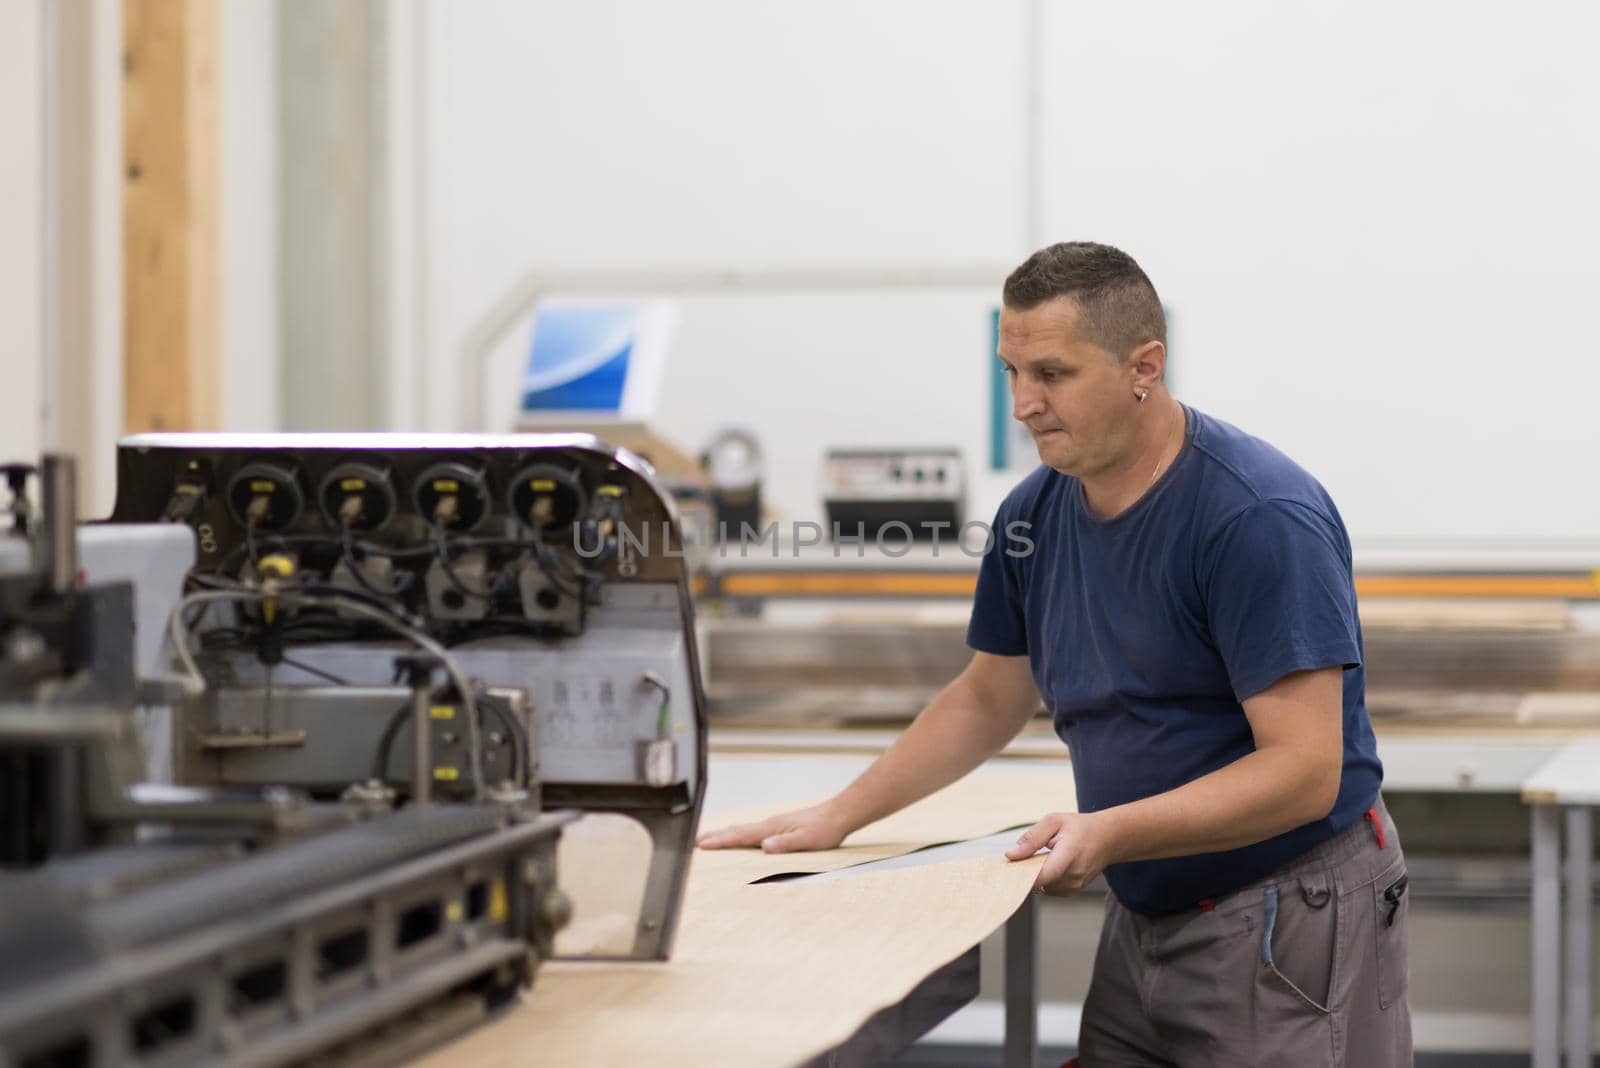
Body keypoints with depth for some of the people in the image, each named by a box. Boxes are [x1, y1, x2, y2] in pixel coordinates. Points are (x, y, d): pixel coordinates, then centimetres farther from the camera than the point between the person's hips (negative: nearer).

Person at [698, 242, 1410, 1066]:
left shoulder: (1259, 518, -20)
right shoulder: (1035, 514, 3)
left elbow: (1304, 768, -24)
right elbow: (987, 699, 18)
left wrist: (1110, 834, -32)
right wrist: (838, 818, 10)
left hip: (1290, 924, -7)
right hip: (1146, 920, 7)